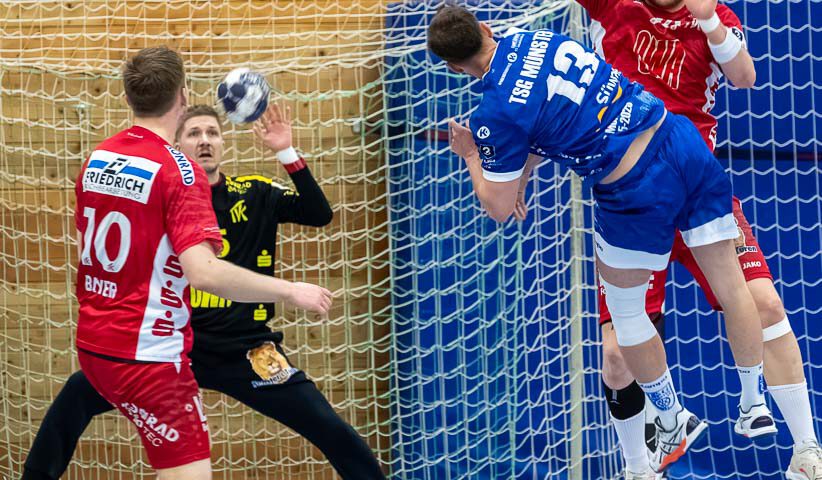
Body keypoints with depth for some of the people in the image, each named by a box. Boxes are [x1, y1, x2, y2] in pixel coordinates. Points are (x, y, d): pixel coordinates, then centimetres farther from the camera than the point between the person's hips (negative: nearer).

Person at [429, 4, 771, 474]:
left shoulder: (495, 115, -14)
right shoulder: (538, 39, 6)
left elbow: (499, 209, -2)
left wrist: (471, 157, 13)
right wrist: (521, 172, 27)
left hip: (639, 191, -7)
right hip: (681, 138, 7)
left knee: (625, 313, 17)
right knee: (732, 286, 14)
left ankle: (674, 423, 31)